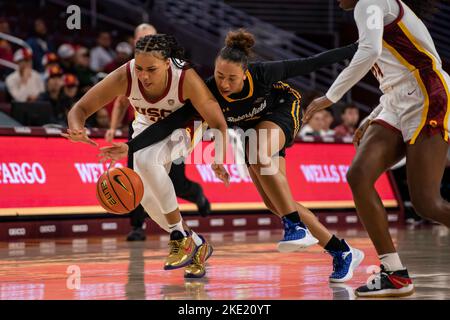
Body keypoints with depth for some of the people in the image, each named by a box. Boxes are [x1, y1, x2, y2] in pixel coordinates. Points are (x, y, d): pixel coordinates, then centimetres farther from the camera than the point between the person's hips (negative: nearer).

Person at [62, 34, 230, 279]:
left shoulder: (186, 78, -37)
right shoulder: (124, 77, -31)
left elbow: (218, 123, -30)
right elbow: (81, 108, -25)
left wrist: (219, 162, -46)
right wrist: (76, 130, -48)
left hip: (184, 127, -4)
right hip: (148, 126, 4)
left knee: (145, 159, -33)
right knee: (147, 198, -7)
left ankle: (180, 237, -20)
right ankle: (196, 245, 16)